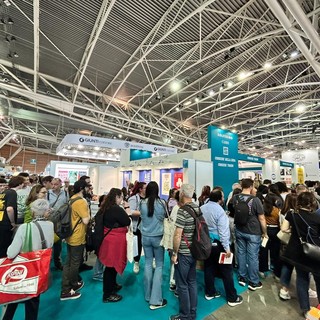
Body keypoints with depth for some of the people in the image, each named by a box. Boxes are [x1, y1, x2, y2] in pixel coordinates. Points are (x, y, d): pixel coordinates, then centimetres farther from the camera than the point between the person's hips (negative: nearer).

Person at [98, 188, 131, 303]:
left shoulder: (107, 207, 5)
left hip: (110, 238, 10)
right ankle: (107, 295, 21)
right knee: (112, 265, 5)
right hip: (115, 240, -10)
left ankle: (112, 285, 43)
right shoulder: (117, 209, -24)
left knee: (112, 264, 24)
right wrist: (127, 209, -9)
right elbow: (128, 222, -17)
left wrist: (124, 210, 5)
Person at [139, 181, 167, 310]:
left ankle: (148, 295, 31)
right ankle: (155, 300, 15)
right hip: (158, 237, -3)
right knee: (159, 265, 10)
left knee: (148, 263, 17)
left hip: (145, 237, 3)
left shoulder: (142, 203, -8)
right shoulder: (162, 203, -15)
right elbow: (165, 217, 1)